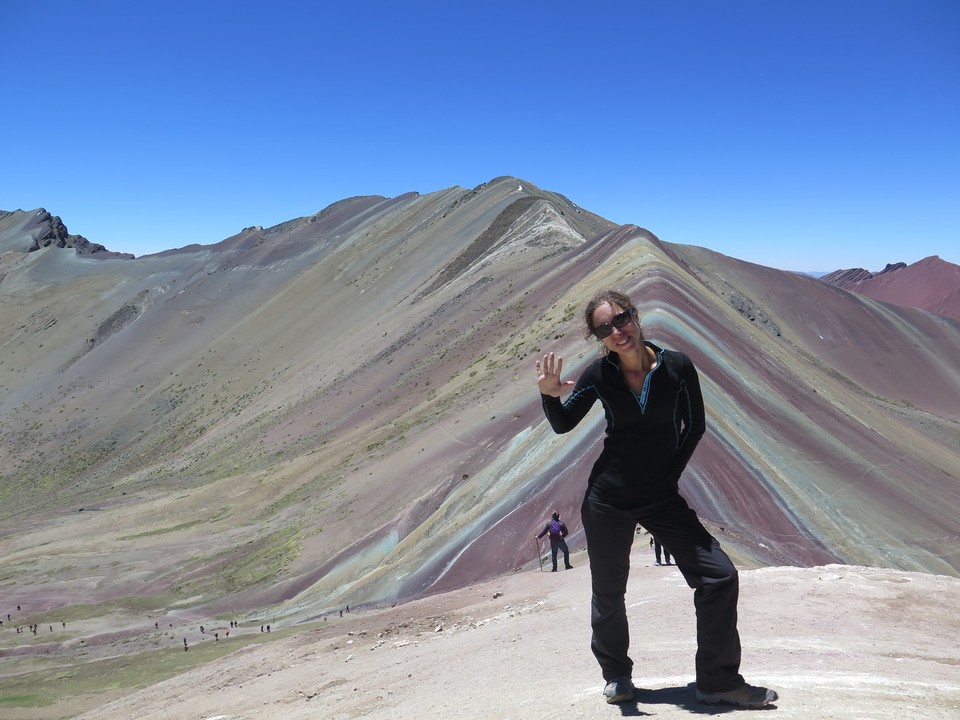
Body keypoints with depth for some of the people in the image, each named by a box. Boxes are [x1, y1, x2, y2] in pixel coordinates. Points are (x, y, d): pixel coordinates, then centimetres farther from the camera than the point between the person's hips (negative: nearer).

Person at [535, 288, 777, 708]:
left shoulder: (677, 367, -9)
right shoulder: (599, 374, -8)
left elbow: (694, 426, 4)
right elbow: (562, 424, 3)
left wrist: (670, 473, -2)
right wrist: (549, 395, -17)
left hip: (662, 498, 1)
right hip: (607, 498, 0)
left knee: (719, 577, -5)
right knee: (608, 594, 11)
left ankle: (718, 682, 13)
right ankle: (617, 676, 36)